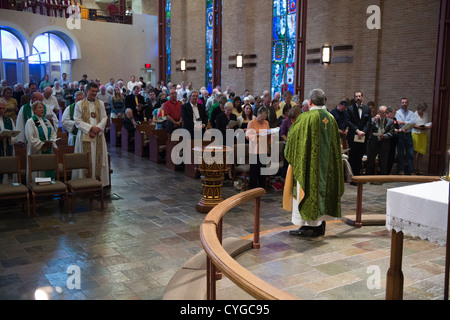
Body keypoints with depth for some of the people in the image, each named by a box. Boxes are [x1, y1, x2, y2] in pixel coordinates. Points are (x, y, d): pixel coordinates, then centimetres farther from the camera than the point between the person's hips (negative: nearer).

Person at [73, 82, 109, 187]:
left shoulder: (100, 104, 12)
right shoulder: (79, 104, 4)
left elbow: (104, 118, 6)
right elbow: (77, 120, -3)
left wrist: (97, 128, -11)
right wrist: (91, 128, -14)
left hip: (99, 135, 3)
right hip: (85, 135, -3)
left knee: (99, 158, 2)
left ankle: (98, 180, 6)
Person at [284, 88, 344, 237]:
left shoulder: (305, 118, -13)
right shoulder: (331, 119, 6)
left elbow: (292, 136, -6)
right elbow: (336, 144, 13)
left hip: (309, 163, -6)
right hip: (326, 164, 6)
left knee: (307, 190, 1)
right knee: (322, 189, 13)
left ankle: (308, 226, 3)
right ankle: (320, 225, 18)